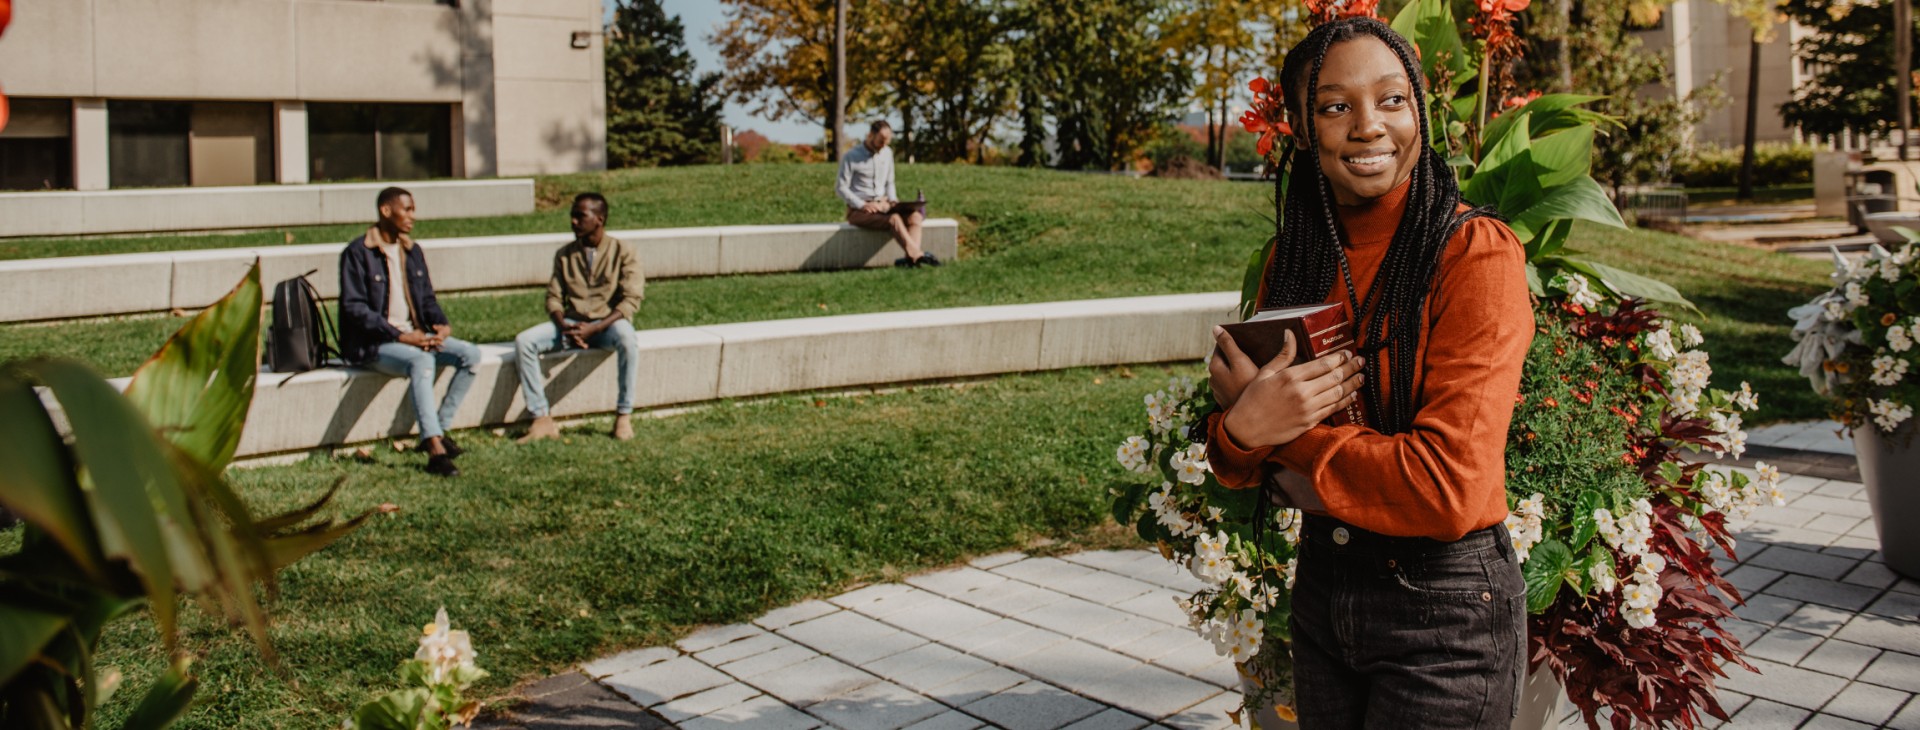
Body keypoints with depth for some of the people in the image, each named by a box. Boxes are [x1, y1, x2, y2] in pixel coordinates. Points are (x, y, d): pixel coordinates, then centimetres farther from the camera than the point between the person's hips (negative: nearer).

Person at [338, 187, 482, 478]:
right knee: (422, 360, -36)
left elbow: (427, 298, 20)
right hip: (373, 344, -7)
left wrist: (441, 324, -4)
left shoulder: (412, 250, 15)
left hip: (415, 335, 7)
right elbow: (354, 308, -14)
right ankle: (435, 450, -43)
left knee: (470, 354, -13)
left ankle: (439, 430, -10)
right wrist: (400, 336, -22)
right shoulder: (358, 253, -8)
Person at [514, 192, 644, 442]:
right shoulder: (564, 255, 10)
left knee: (627, 339, -39)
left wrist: (593, 328, -21)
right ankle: (542, 419, -22)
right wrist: (565, 326, -15)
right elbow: (554, 297, 8)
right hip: (571, 323, 4)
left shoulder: (623, 251, -2)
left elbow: (631, 300, -10)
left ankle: (624, 416, -26)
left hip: (608, 322, -4)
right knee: (524, 341, -21)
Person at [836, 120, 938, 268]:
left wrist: (893, 200, 0)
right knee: (894, 219, -34)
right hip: (859, 211, -6)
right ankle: (917, 255, -40)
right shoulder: (851, 157, -7)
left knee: (915, 216, -23)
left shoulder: (887, 153, 12)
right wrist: (862, 205, -20)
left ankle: (912, 256, -41)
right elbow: (841, 187, -9)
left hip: (883, 205, 6)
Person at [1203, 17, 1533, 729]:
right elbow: (1235, 466, 3)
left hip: (1444, 614, -5)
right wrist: (1243, 428, -20)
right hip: (1321, 585, 6)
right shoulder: (1293, 256, 3)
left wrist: (1283, 436, -14)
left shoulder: (1476, 252, -16)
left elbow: (1449, 488, -25)